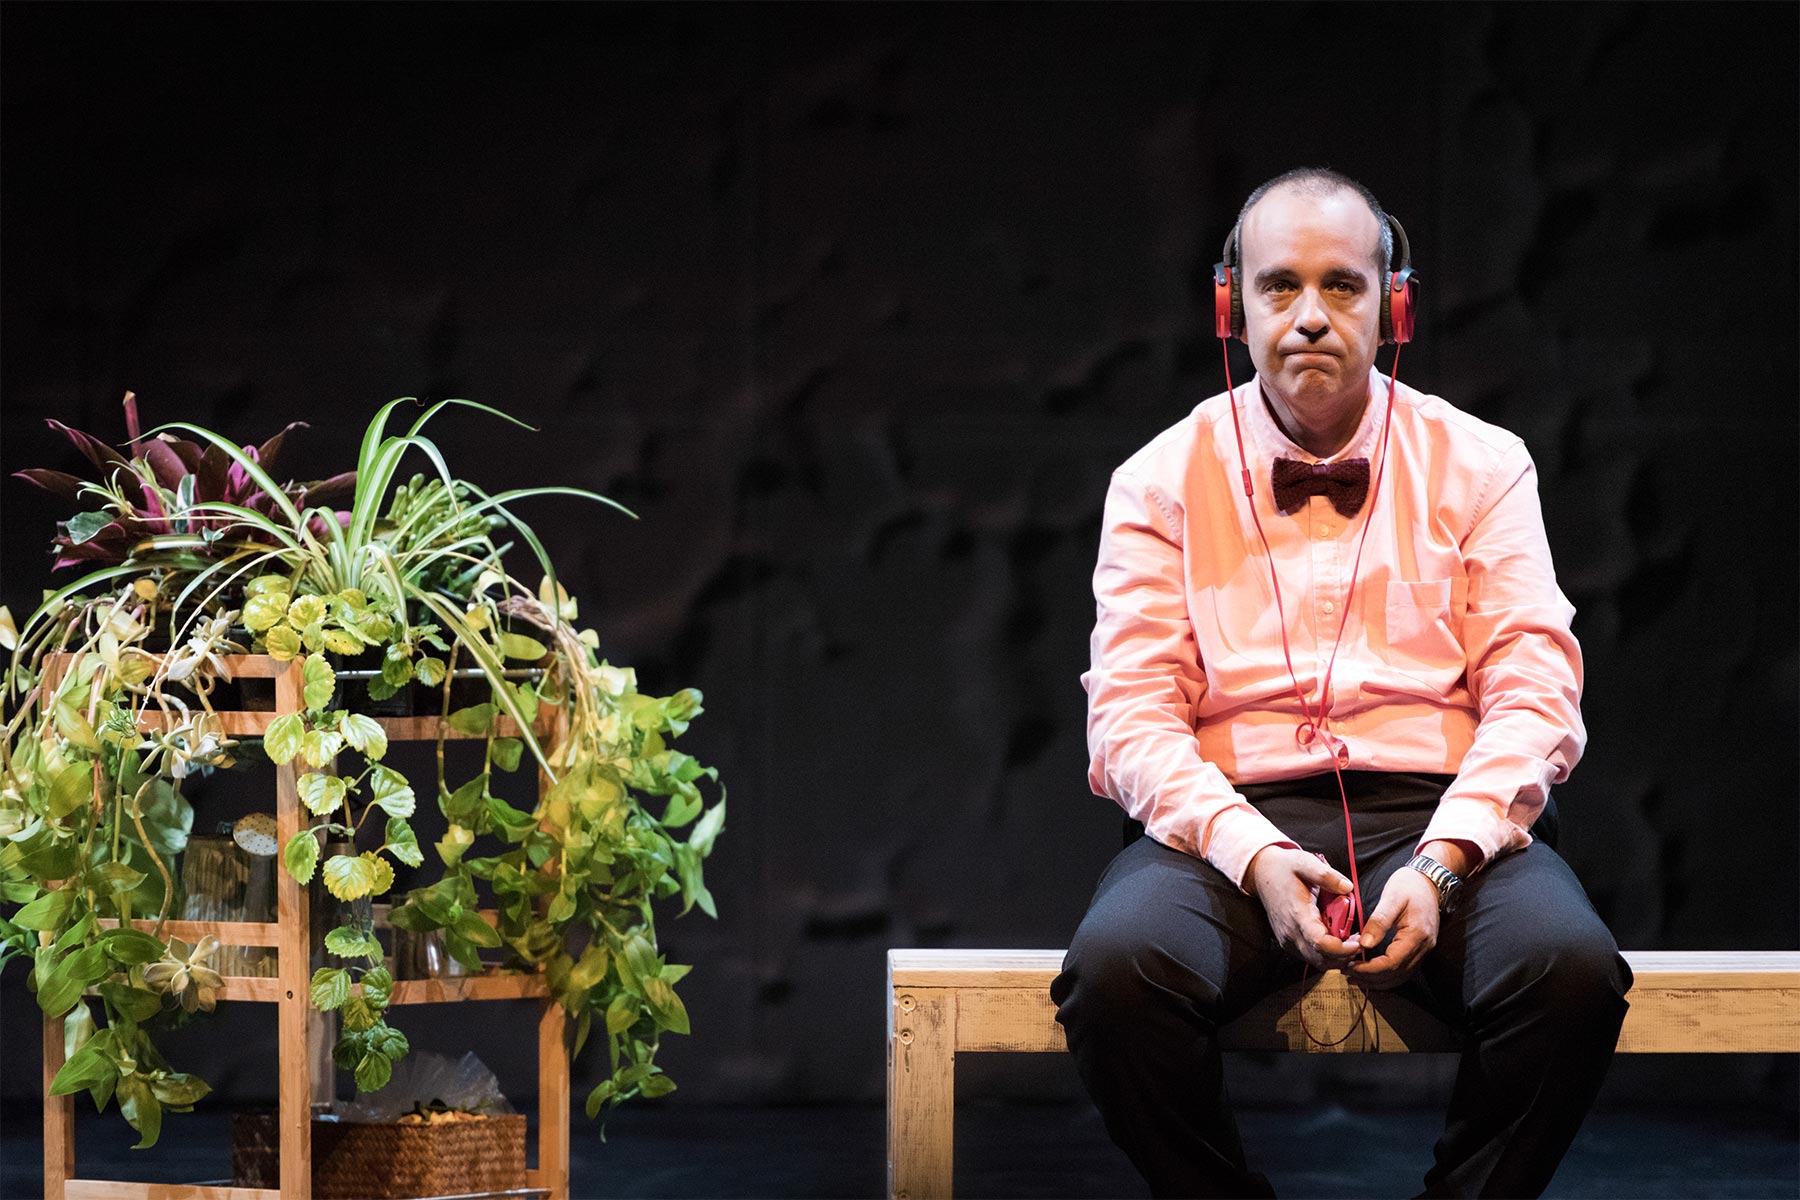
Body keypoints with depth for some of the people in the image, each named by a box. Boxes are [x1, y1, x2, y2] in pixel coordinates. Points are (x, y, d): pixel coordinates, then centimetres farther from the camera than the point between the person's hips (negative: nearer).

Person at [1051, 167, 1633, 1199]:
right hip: (1233, 816, 0)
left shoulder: (1481, 466, 12)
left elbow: (1534, 691, 4)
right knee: (1118, 967, -34)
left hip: (1441, 814, 0)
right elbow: (1132, 715, 2)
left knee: (1571, 967, -32)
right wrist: (1255, 859, -16)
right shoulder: (1164, 482, 10)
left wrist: (1441, 861, -14)